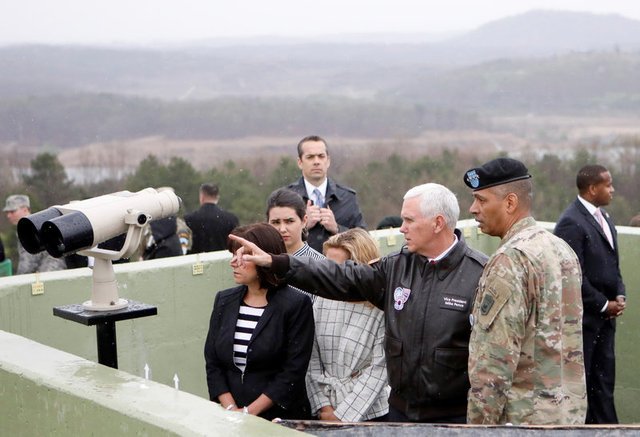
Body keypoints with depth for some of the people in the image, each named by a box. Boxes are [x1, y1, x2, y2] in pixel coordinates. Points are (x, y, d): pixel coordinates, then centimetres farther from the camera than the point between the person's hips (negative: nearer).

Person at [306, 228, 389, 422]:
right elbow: (312, 359, 3)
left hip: (370, 413, -4)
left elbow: (378, 369, -13)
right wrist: (323, 407, -5)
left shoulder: (382, 308, -12)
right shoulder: (322, 302, 2)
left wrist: (342, 415, -14)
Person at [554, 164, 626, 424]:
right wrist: (604, 304, -13)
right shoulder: (572, 222, -17)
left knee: (604, 379, 12)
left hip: (605, 315, 8)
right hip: (584, 315, -8)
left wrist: (619, 297, 3)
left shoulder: (603, 218, 12)